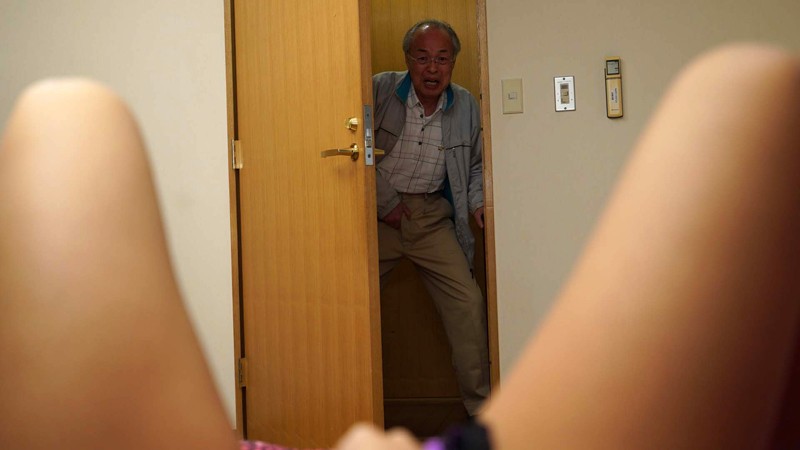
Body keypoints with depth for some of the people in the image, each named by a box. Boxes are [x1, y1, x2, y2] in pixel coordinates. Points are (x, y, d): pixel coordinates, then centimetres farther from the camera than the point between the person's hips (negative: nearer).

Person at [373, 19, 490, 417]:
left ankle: (481, 408, 6)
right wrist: (387, 203, -9)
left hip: (433, 216, 2)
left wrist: (477, 202, 2)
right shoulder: (380, 90, -7)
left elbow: (475, 164, 19)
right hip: (380, 212, -2)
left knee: (468, 302, -6)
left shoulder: (466, 105, 5)